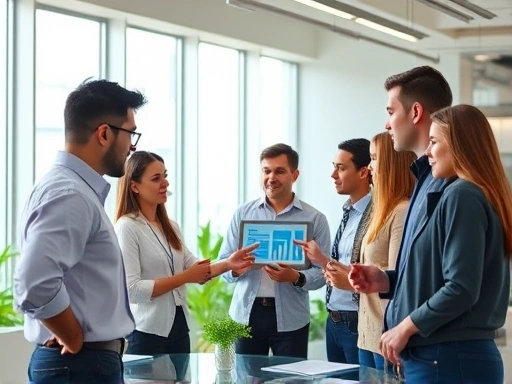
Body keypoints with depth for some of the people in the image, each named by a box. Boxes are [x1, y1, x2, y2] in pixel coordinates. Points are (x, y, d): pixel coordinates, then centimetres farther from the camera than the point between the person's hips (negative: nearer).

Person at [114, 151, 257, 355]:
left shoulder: (170, 227, 12)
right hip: (147, 332, -7)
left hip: (178, 326, 7)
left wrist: (227, 264, -8)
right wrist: (185, 277, -17)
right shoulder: (127, 227, -12)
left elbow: (196, 271, 10)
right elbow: (132, 290, -20)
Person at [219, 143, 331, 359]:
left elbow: (322, 272, -2)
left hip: (290, 318, -1)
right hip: (247, 313, 2)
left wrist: (296, 278, -22)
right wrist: (235, 268, -16)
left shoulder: (314, 219, 2)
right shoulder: (243, 213, 8)